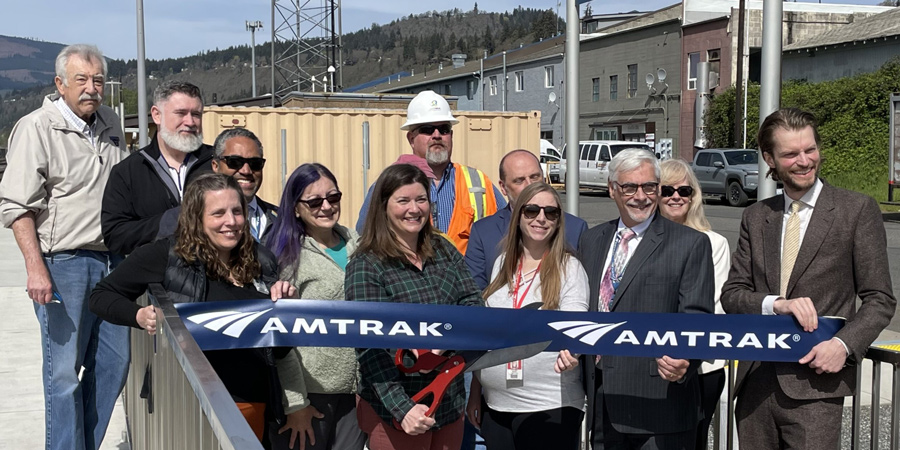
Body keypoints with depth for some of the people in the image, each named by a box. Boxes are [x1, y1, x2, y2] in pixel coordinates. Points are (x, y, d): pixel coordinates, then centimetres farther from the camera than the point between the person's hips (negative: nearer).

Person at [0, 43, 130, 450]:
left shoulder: (111, 125, 12)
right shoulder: (36, 129, -8)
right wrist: (36, 268, -20)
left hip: (107, 260, 7)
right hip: (60, 263, -7)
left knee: (115, 360, 11)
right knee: (64, 370, -2)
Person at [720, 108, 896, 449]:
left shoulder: (858, 210, 1)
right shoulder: (755, 217, 12)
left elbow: (880, 299, 0)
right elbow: (732, 293, 7)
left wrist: (844, 344, -16)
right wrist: (776, 304, -13)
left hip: (814, 385, -4)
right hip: (756, 383, 4)